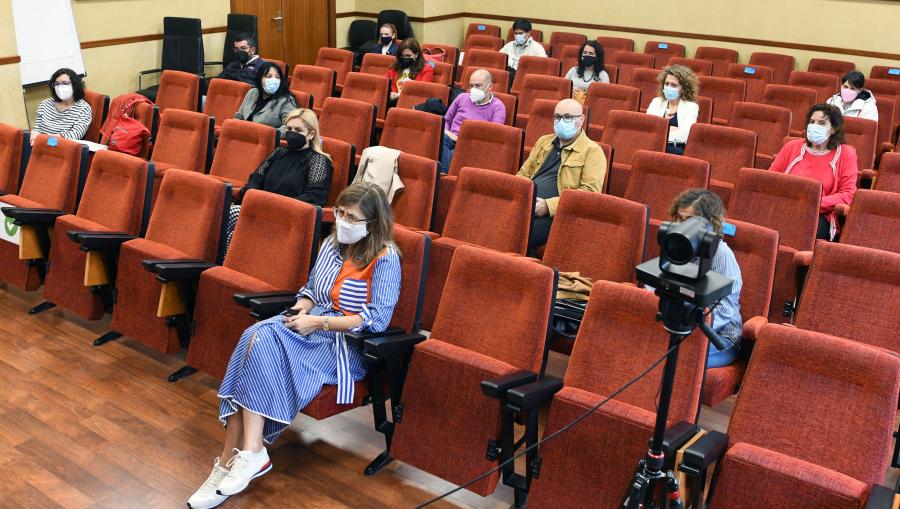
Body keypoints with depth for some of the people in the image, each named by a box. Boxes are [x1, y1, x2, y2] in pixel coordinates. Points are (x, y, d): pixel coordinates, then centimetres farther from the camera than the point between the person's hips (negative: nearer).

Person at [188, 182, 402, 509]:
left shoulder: (385, 259, -9)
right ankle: (231, 462, -28)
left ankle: (252, 454, -28)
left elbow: (378, 319, -17)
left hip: (347, 343, -6)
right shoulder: (331, 245, 13)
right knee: (256, 337, -25)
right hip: (311, 328, 7)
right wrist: (300, 309, -1)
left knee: (263, 341, -29)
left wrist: (319, 322, -19)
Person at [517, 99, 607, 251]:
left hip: (555, 214, -6)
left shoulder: (592, 151, 2)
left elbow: (590, 192, -9)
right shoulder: (544, 141, 24)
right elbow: (523, 174, 27)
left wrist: (549, 205, -17)